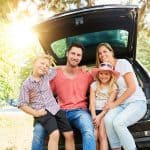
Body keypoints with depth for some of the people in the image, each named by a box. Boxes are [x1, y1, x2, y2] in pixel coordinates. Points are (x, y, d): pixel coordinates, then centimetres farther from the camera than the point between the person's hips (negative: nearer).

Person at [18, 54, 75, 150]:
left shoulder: (47, 76, 8)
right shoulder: (27, 84, -2)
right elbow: (22, 104, -1)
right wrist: (35, 113, -12)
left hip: (55, 108, 6)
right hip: (42, 112, -5)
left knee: (69, 134, 0)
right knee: (55, 134, -28)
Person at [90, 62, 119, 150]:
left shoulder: (113, 87, 2)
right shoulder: (94, 85, 7)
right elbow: (92, 102, 0)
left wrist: (100, 117, -15)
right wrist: (94, 117, -13)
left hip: (106, 113, -2)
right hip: (95, 112, 2)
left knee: (102, 135, -20)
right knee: (94, 136, -18)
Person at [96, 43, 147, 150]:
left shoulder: (122, 63, -6)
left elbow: (132, 88, -12)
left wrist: (115, 103, -11)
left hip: (137, 102, -5)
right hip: (121, 105, 5)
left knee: (118, 122, -32)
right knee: (108, 119, -28)